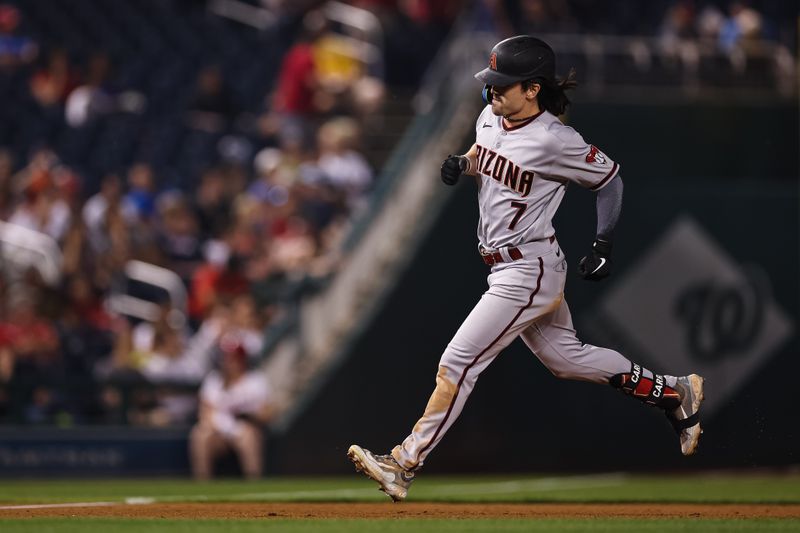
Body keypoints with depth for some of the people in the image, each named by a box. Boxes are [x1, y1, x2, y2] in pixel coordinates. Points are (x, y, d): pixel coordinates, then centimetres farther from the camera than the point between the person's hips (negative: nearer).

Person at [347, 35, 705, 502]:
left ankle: (405, 465, -8)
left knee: (458, 364, -11)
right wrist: (462, 164, 0)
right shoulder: (490, 118, 1)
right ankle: (673, 393, 33)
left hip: (529, 272, -10)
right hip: (507, 267, 10)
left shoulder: (554, 141, -22)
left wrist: (604, 246, -11)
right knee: (565, 357, 21)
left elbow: (609, 178, -11)